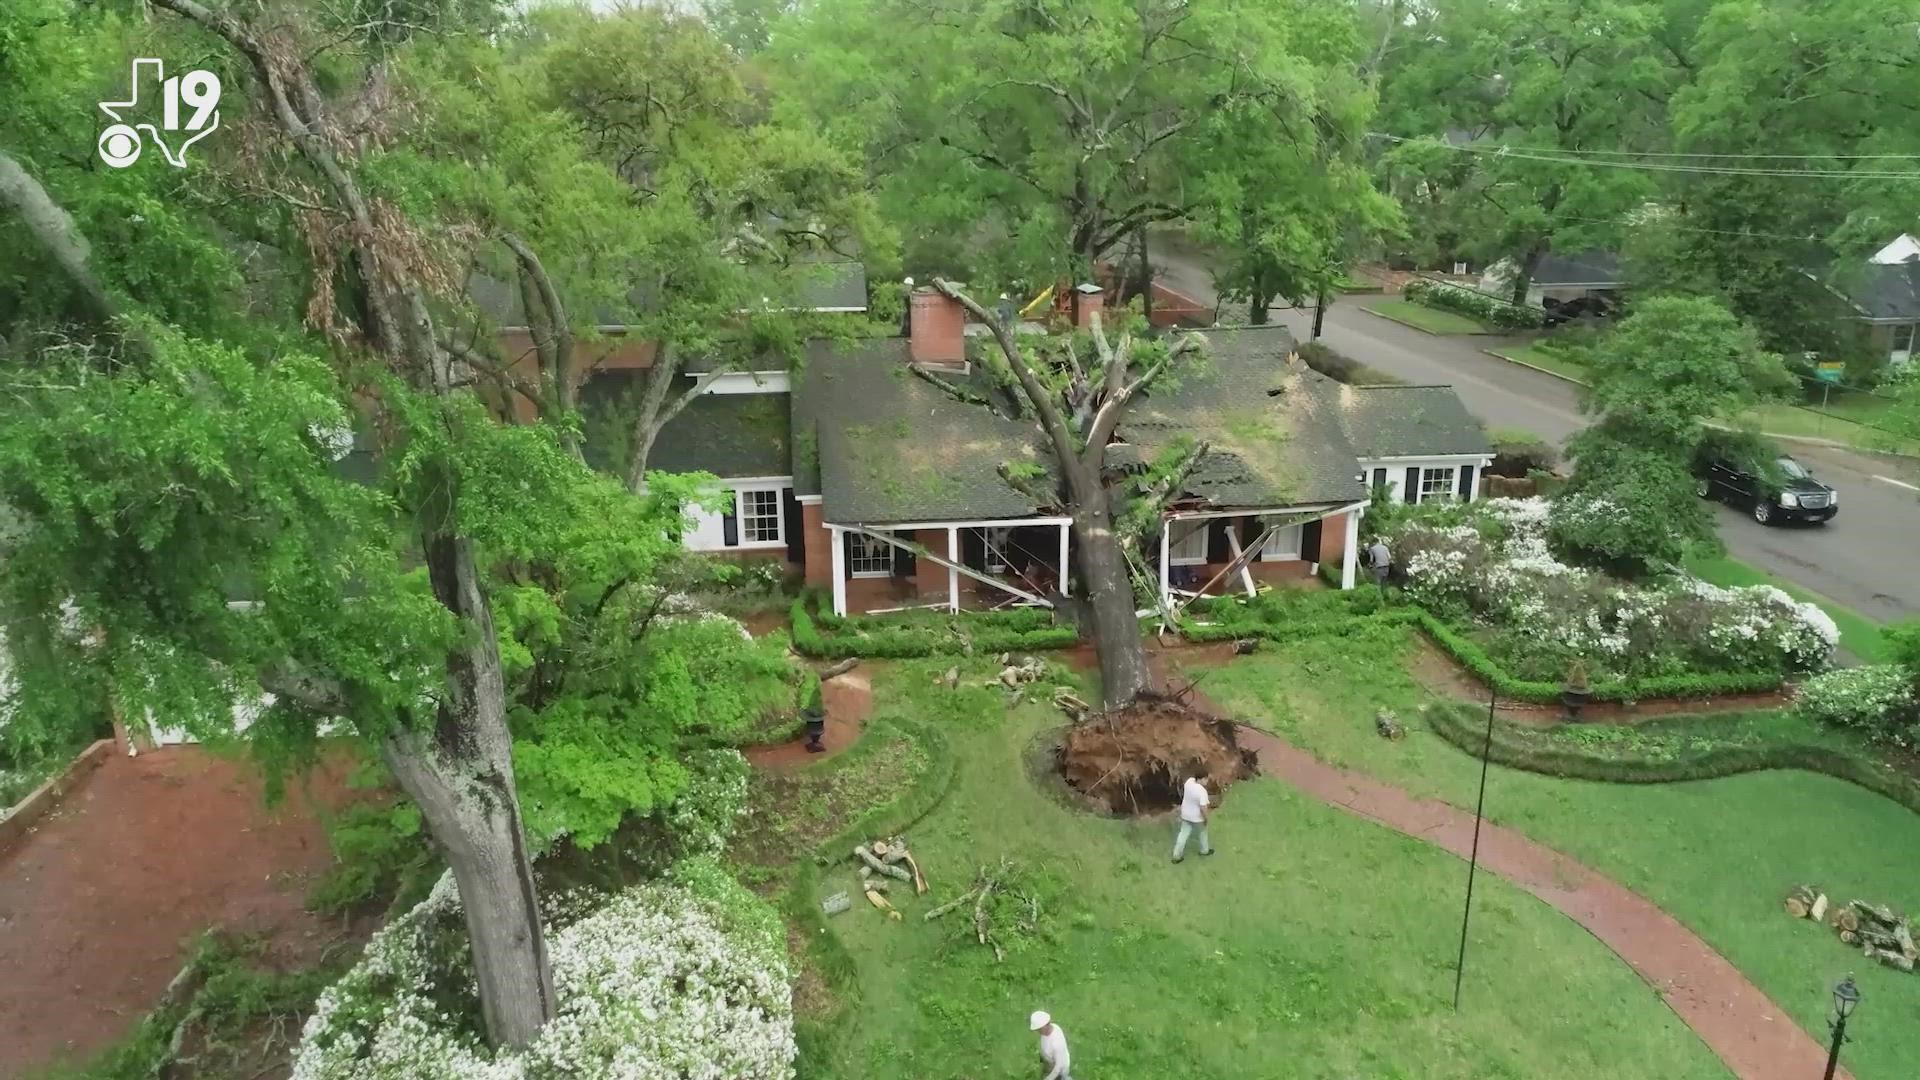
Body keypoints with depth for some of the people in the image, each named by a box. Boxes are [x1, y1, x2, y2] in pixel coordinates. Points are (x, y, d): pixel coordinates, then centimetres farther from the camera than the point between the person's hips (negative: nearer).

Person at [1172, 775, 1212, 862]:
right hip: (1197, 817, -6)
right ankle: (1204, 850, 46)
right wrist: (1206, 818, -11)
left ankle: (1177, 855, 24)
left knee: (1183, 834, 17)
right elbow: (1203, 808, -31)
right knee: (1202, 833, 23)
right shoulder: (1202, 791, -33)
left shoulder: (1189, 781, -13)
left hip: (1185, 814, 6)